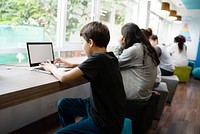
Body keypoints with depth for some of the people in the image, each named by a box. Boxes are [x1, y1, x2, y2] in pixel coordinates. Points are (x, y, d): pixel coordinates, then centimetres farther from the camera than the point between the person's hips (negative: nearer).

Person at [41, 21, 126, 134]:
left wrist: (52, 68, -3)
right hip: (109, 112, 9)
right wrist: (71, 65, 14)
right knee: (63, 104, 14)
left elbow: (63, 77, -24)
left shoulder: (98, 58, -23)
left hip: (106, 124, -9)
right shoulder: (109, 57, 1)